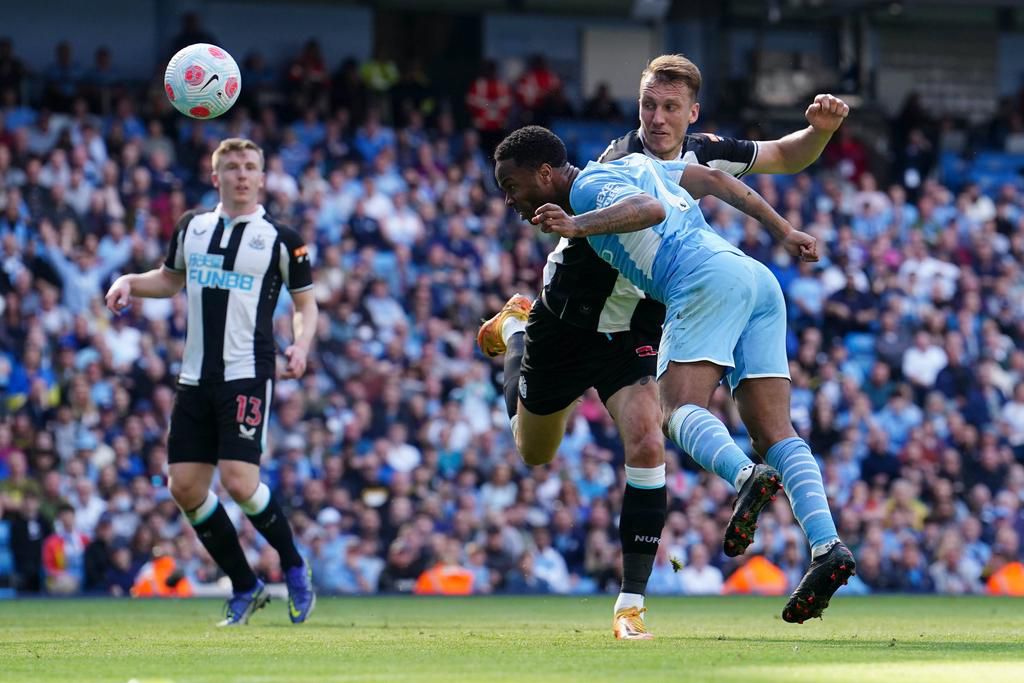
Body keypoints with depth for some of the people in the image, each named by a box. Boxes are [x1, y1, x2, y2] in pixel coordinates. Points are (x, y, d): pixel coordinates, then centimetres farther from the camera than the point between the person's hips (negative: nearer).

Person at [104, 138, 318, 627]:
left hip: (247, 375, -5)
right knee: (185, 487, 1)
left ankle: (294, 568, 7)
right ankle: (245, 588, 15)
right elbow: (170, 278, 26)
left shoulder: (280, 239, -1)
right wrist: (129, 282, 8)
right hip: (195, 378, 5)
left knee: (238, 481, -18)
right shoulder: (192, 228, 11)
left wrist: (301, 344, -13)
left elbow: (306, 302, 5)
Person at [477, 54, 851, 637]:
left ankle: (632, 604, -14)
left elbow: (785, 158, 7)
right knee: (534, 454, 20)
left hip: (635, 336, 3)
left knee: (647, 445, -21)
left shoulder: (702, 154, -7)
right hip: (567, 325, -3)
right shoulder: (620, 164, -26)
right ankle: (514, 328, 52)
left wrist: (820, 129, -13)